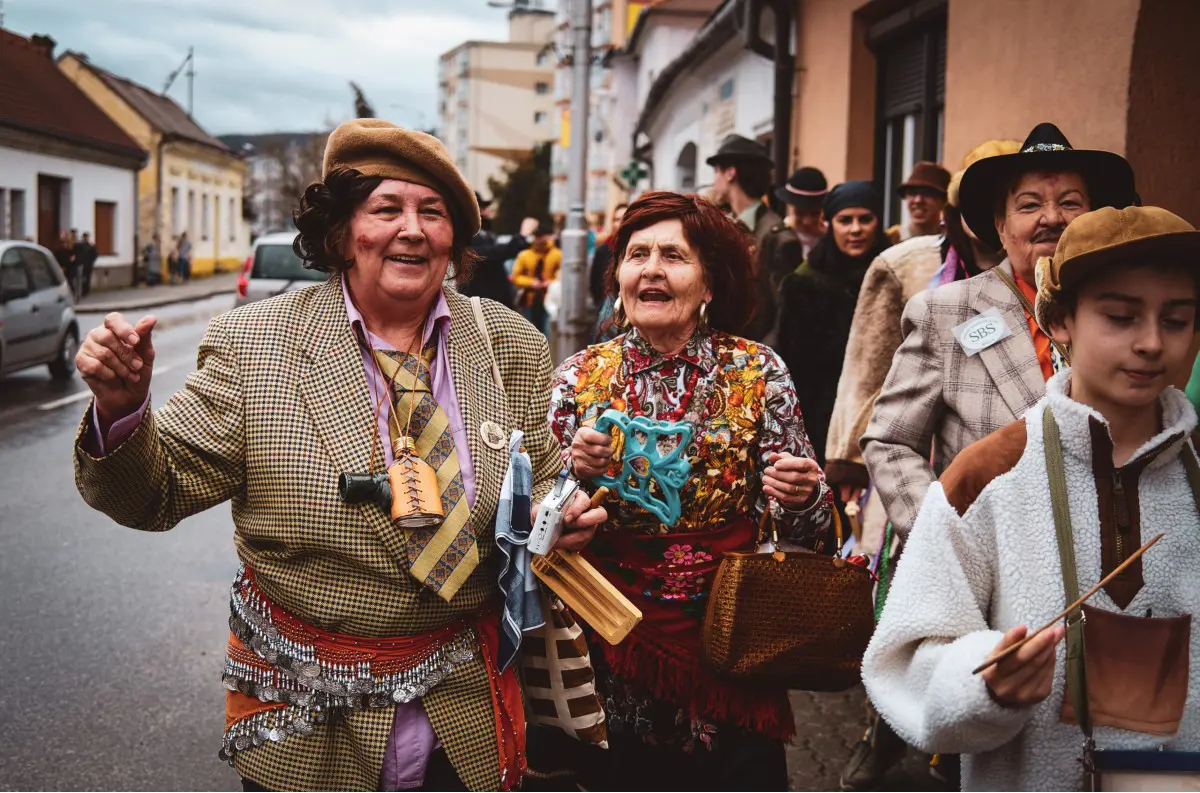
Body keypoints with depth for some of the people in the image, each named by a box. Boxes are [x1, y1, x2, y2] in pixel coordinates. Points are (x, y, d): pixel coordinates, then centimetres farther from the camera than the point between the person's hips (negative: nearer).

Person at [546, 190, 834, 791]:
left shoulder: (757, 371, -4)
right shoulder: (580, 376, -3)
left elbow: (803, 525, 0)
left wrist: (803, 497, -21)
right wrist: (574, 468, -18)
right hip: (613, 648, 1)